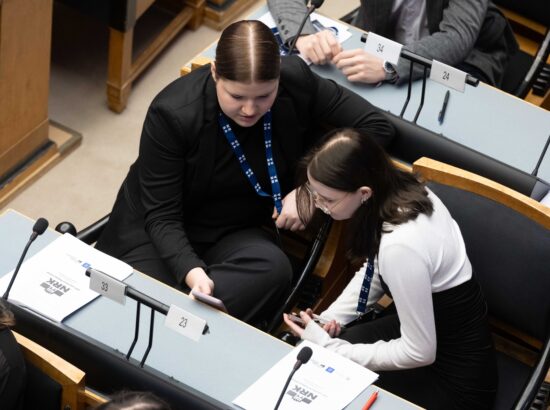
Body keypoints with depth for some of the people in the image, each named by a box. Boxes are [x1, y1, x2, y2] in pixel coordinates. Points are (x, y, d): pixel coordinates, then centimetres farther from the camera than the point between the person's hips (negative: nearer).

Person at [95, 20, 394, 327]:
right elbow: (162, 216, -20)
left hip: (235, 232, 3)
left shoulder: (296, 82, -17)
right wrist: (191, 272, -40)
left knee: (273, 270, -32)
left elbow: (377, 126, -9)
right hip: (156, 230, -3)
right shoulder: (173, 114, -25)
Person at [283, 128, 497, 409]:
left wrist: (328, 347, -18)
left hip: (454, 376, -7)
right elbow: (375, 269, 9)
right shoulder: (398, 190, -12)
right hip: (426, 320, 7)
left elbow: (420, 353, -24)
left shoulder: (401, 245, -35)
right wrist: (331, 318, -1)